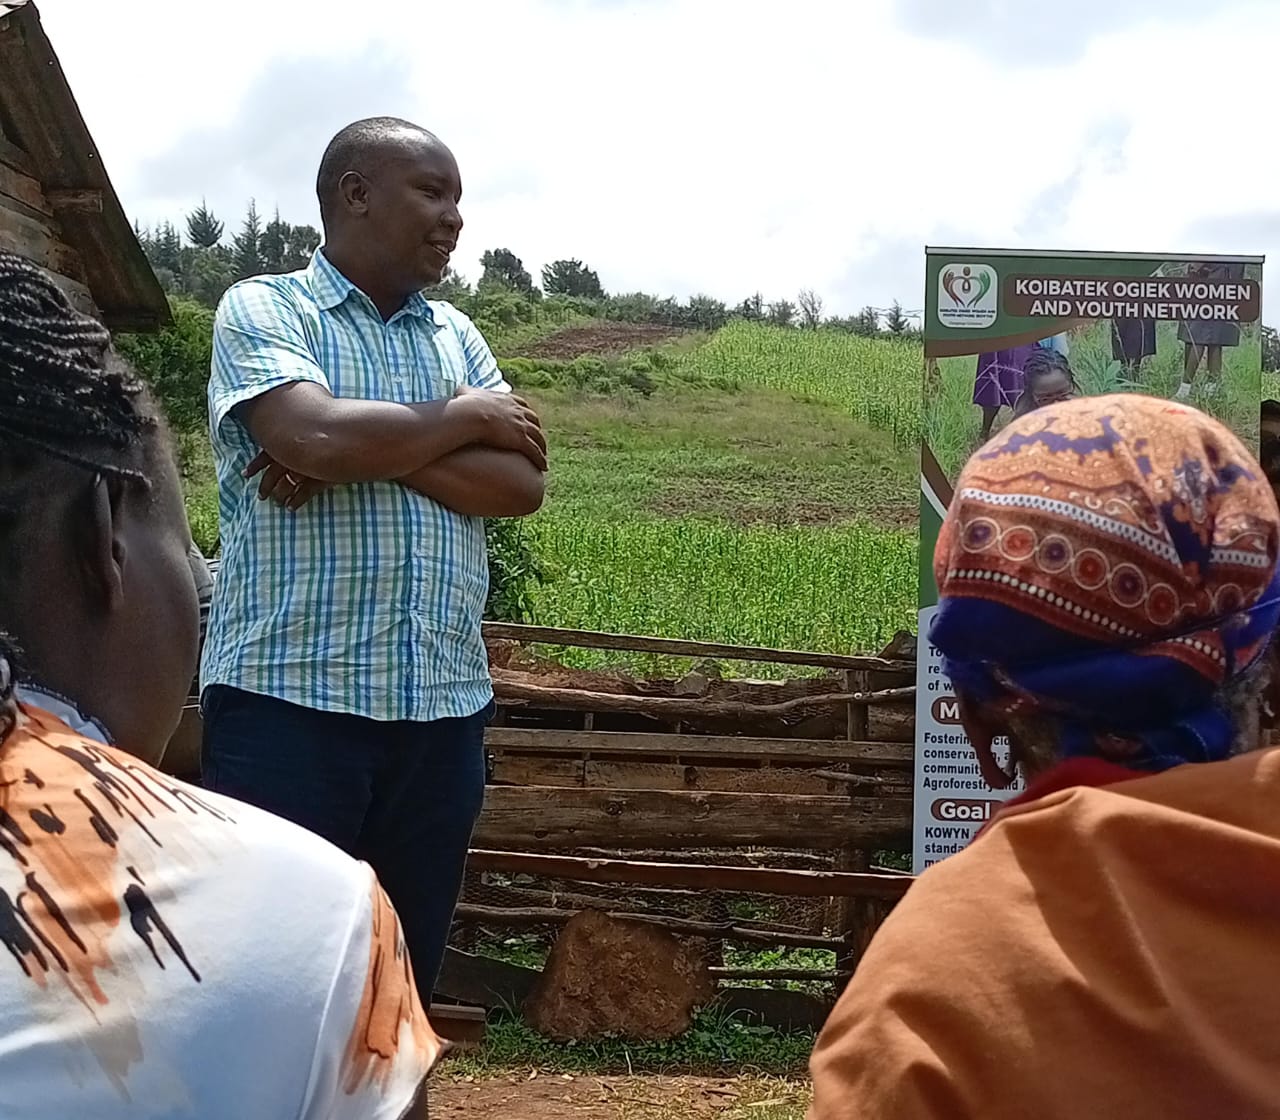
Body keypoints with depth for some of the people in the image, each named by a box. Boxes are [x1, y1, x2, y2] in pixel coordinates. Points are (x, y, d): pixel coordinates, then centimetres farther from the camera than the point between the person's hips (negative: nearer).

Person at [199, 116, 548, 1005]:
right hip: (289, 699, -5)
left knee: (405, 977, 12)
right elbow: (319, 436, -19)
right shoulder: (263, 309, 0)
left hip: (443, 706, 5)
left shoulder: (458, 335, 16)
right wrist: (466, 418, -4)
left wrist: (374, 448, -11)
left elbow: (522, 484, 2)